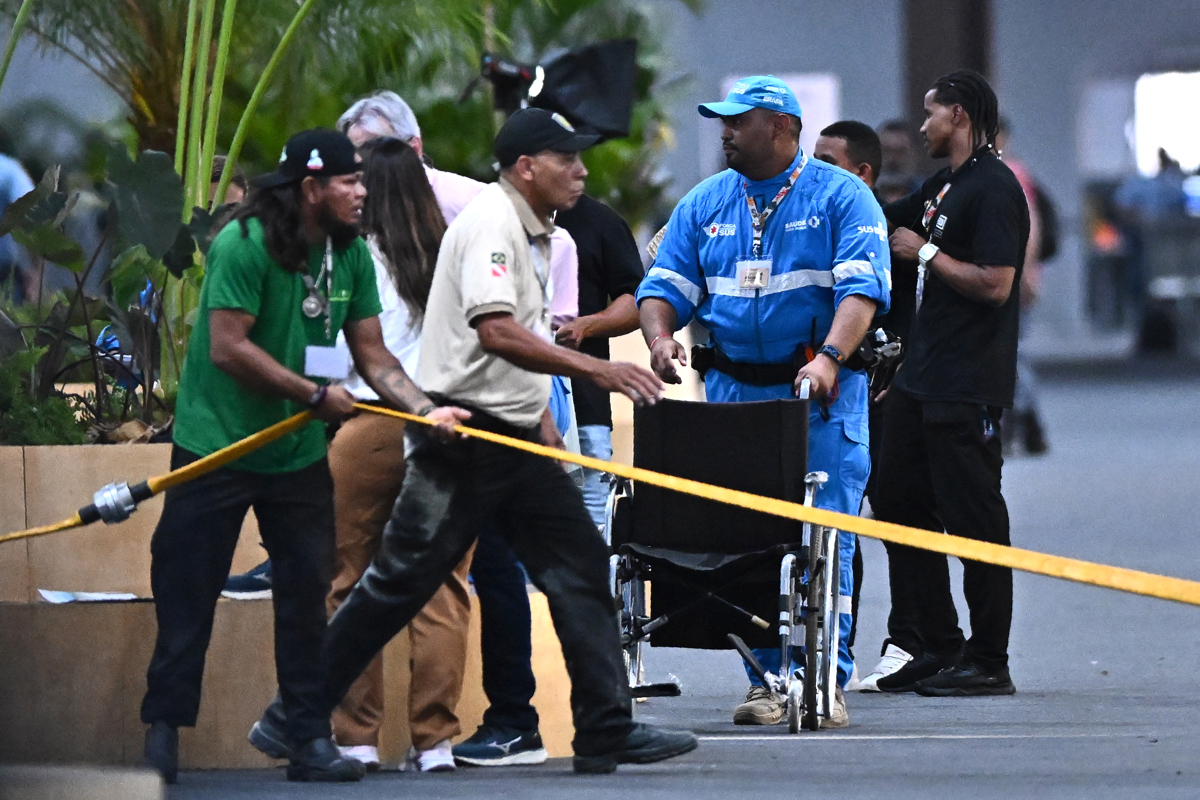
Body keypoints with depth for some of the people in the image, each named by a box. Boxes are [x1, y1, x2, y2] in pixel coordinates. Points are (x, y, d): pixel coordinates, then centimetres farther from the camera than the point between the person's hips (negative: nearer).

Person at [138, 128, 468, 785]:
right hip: (216, 442, -6)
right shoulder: (244, 244, -18)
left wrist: (425, 409, -12)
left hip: (299, 453, 6)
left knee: (306, 595, 5)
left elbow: (371, 354, 5)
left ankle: (311, 740, 10)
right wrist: (315, 395, -17)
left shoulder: (352, 255, 3)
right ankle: (163, 729, 9)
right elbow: (227, 347, -22)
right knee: (187, 591, -1)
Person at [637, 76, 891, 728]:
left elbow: (862, 288, -13)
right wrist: (661, 338, -11)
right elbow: (664, 285, 11)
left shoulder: (840, 198, -1)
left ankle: (827, 680, -4)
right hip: (733, 391, 4)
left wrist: (829, 357, -28)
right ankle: (765, 679, 7)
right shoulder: (705, 204, 13)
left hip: (822, 398, -4)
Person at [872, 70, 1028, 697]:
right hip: (923, 379, 10)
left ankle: (988, 663, -2)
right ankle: (934, 646, 18)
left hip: (967, 388, -10)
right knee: (898, 504, 12)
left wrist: (925, 252, -12)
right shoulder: (943, 187, 17)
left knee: (972, 516, -6)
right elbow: (881, 221, 33)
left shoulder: (993, 188, -13)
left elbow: (995, 284, -22)